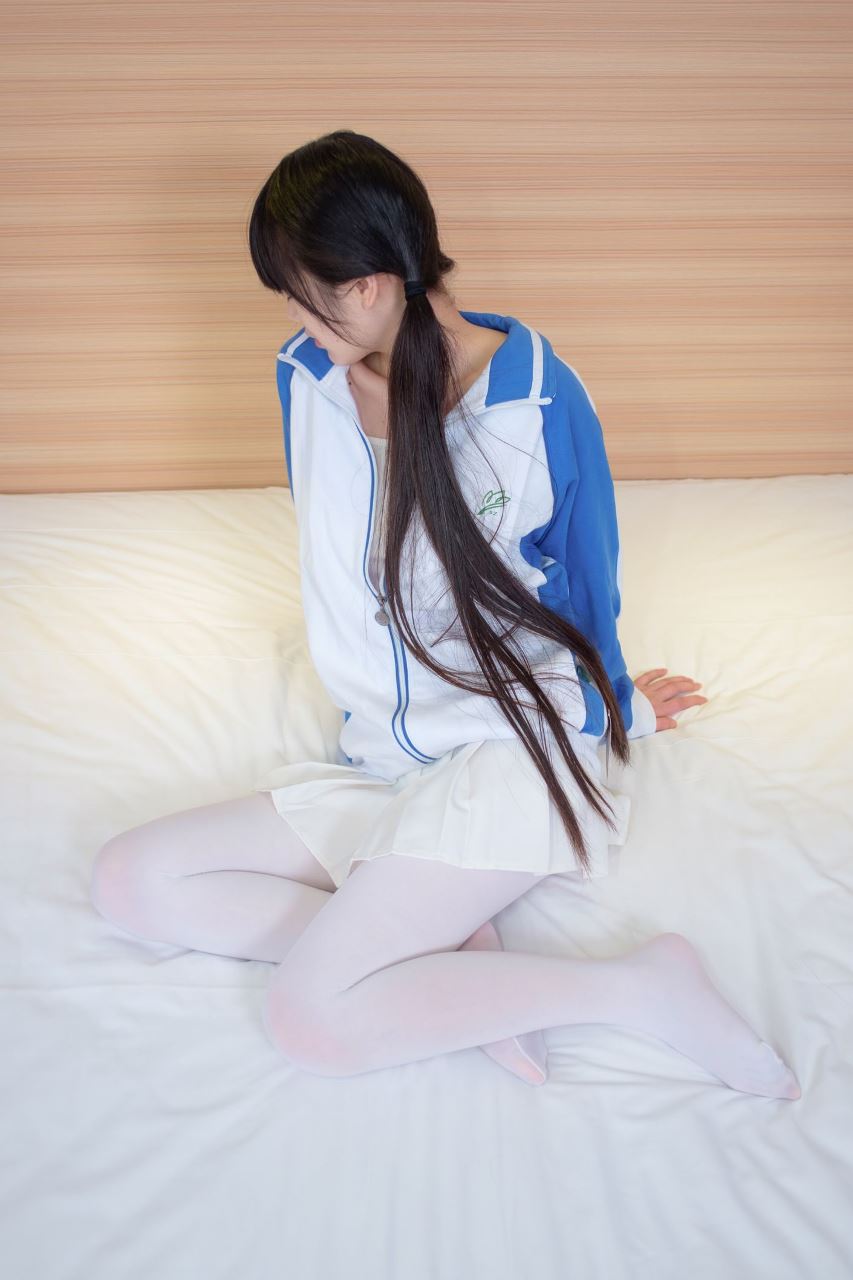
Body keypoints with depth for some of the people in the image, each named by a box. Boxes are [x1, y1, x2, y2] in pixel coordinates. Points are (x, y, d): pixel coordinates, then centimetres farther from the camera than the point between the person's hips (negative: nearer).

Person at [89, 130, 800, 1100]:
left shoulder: (539, 397, -15)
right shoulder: (305, 375, 2)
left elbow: (587, 578, 1)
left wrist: (614, 706, 17)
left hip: (508, 754, -7)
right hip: (375, 761, 7)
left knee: (309, 1020, -23)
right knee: (127, 881, -6)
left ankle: (641, 987, -10)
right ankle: (445, 949, -11)